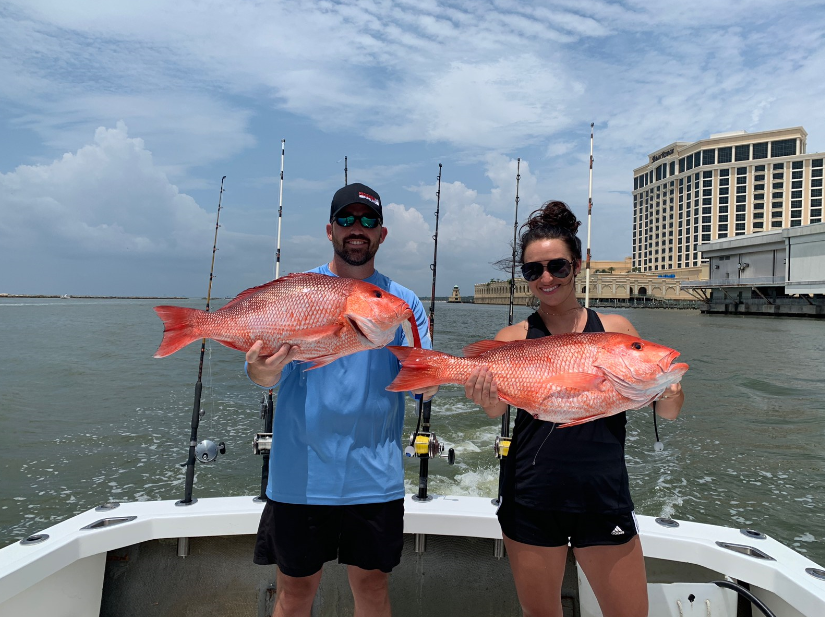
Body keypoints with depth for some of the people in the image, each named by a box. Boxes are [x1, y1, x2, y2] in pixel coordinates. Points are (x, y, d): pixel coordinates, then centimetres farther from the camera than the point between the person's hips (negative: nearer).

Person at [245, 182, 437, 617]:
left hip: (375, 478, 1)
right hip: (302, 476, -1)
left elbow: (424, 389, -2)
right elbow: (267, 378, -9)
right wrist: (263, 369, -32)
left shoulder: (403, 302, 2)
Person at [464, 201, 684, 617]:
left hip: (604, 498, 1)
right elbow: (498, 402, -15)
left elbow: (666, 413, 1)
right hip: (532, 500, 0)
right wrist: (488, 401, -37)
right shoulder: (514, 337, 0)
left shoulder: (615, 328, 1)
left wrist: (669, 393, -21)